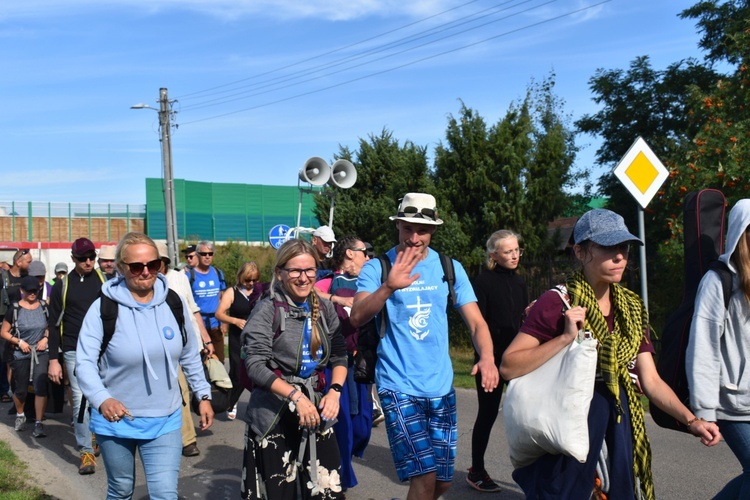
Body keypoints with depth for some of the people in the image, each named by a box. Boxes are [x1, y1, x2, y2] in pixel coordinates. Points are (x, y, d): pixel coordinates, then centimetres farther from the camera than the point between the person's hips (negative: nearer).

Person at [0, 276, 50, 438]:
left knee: (40, 387, -13)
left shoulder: (44, 306, -2)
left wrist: (46, 338, -5)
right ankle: (20, 415, 41)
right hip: (21, 355, 0)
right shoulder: (14, 309, -7)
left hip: (41, 353, 0)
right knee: (21, 390, 12)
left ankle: (39, 423, -6)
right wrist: (19, 341, -13)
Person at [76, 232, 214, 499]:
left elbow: (190, 356, 9)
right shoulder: (104, 307, -14)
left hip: (165, 420, 2)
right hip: (115, 419, -1)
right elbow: (84, 362, -18)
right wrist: (102, 399, -35)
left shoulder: (173, 304, -3)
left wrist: (204, 395, 9)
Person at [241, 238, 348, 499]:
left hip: (315, 410, 4)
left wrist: (335, 391, -9)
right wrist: (295, 396, -23)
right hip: (273, 415, -4)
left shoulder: (324, 308, 5)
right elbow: (255, 365, -16)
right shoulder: (267, 310, -9)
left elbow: (339, 356, 9)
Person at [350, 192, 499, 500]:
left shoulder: (450, 268, 4)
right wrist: (389, 286, -36)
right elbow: (357, 318, -19)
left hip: (441, 387, 4)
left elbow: (475, 321, -1)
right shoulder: (376, 267, -5)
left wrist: (486, 357, -21)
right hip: (398, 386, -4)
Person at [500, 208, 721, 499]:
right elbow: (508, 368, -19)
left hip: (621, 431, 6)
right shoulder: (557, 304, -13)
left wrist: (691, 420, -9)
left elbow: (650, 380, 4)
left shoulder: (632, 310, 6)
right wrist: (565, 338, -25)